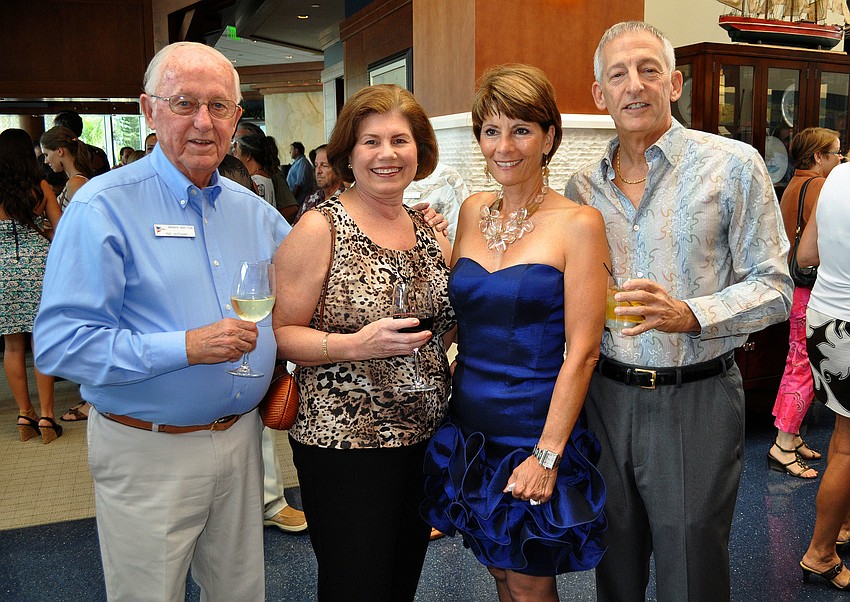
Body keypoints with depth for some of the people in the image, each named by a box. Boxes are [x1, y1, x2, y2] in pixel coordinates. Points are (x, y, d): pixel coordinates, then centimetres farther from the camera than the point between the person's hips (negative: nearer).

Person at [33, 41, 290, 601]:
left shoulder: (255, 211, 6)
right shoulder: (103, 207, -12)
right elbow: (59, 343, -19)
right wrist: (187, 347, -24)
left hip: (240, 440, 5)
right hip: (149, 453, -5)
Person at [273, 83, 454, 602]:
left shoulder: (430, 232, 7)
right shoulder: (321, 228, -10)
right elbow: (280, 333, -13)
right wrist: (356, 345, -26)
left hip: (425, 437, 6)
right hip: (344, 444, -6)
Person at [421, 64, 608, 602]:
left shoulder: (578, 224, -11)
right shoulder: (473, 212, 5)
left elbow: (581, 352, -14)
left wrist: (547, 456, -16)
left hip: (535, 430, -5)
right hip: (468, 426, 5)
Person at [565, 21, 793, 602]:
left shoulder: (734, 165, -5)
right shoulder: (583, 186, 6)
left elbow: (773, 286, -7)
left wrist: (690, 315, -22)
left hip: (696, 397, -3)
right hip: (607, 395, 4)